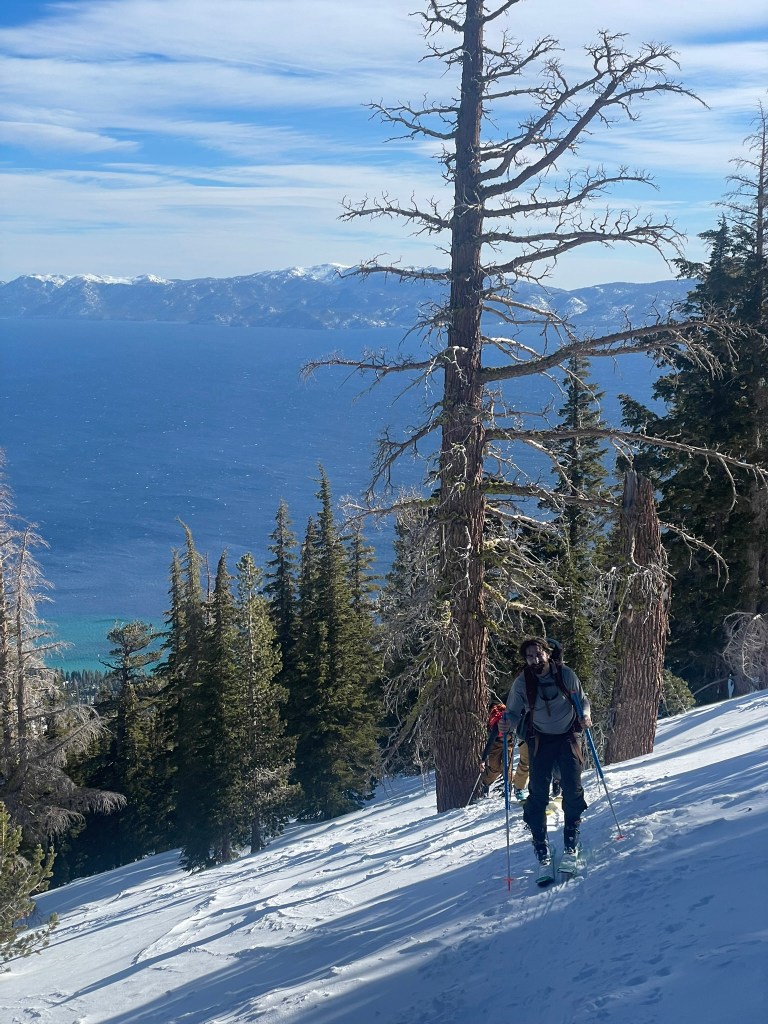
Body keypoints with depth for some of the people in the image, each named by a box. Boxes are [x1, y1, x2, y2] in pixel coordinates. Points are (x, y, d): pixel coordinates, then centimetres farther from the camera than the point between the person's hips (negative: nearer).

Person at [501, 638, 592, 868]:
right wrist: (506, 724, -28)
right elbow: (514, 712, -5)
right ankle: (539, 843, 11)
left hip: (568, 735, 0)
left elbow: (582, 700, 0)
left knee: (572, 788, -4)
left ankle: (571, 837, 19)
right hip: (540, 739, 0)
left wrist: (585, 715, -21)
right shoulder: (521, 683, -13)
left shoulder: (566, 674, -13)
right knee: (538, 791, -4)